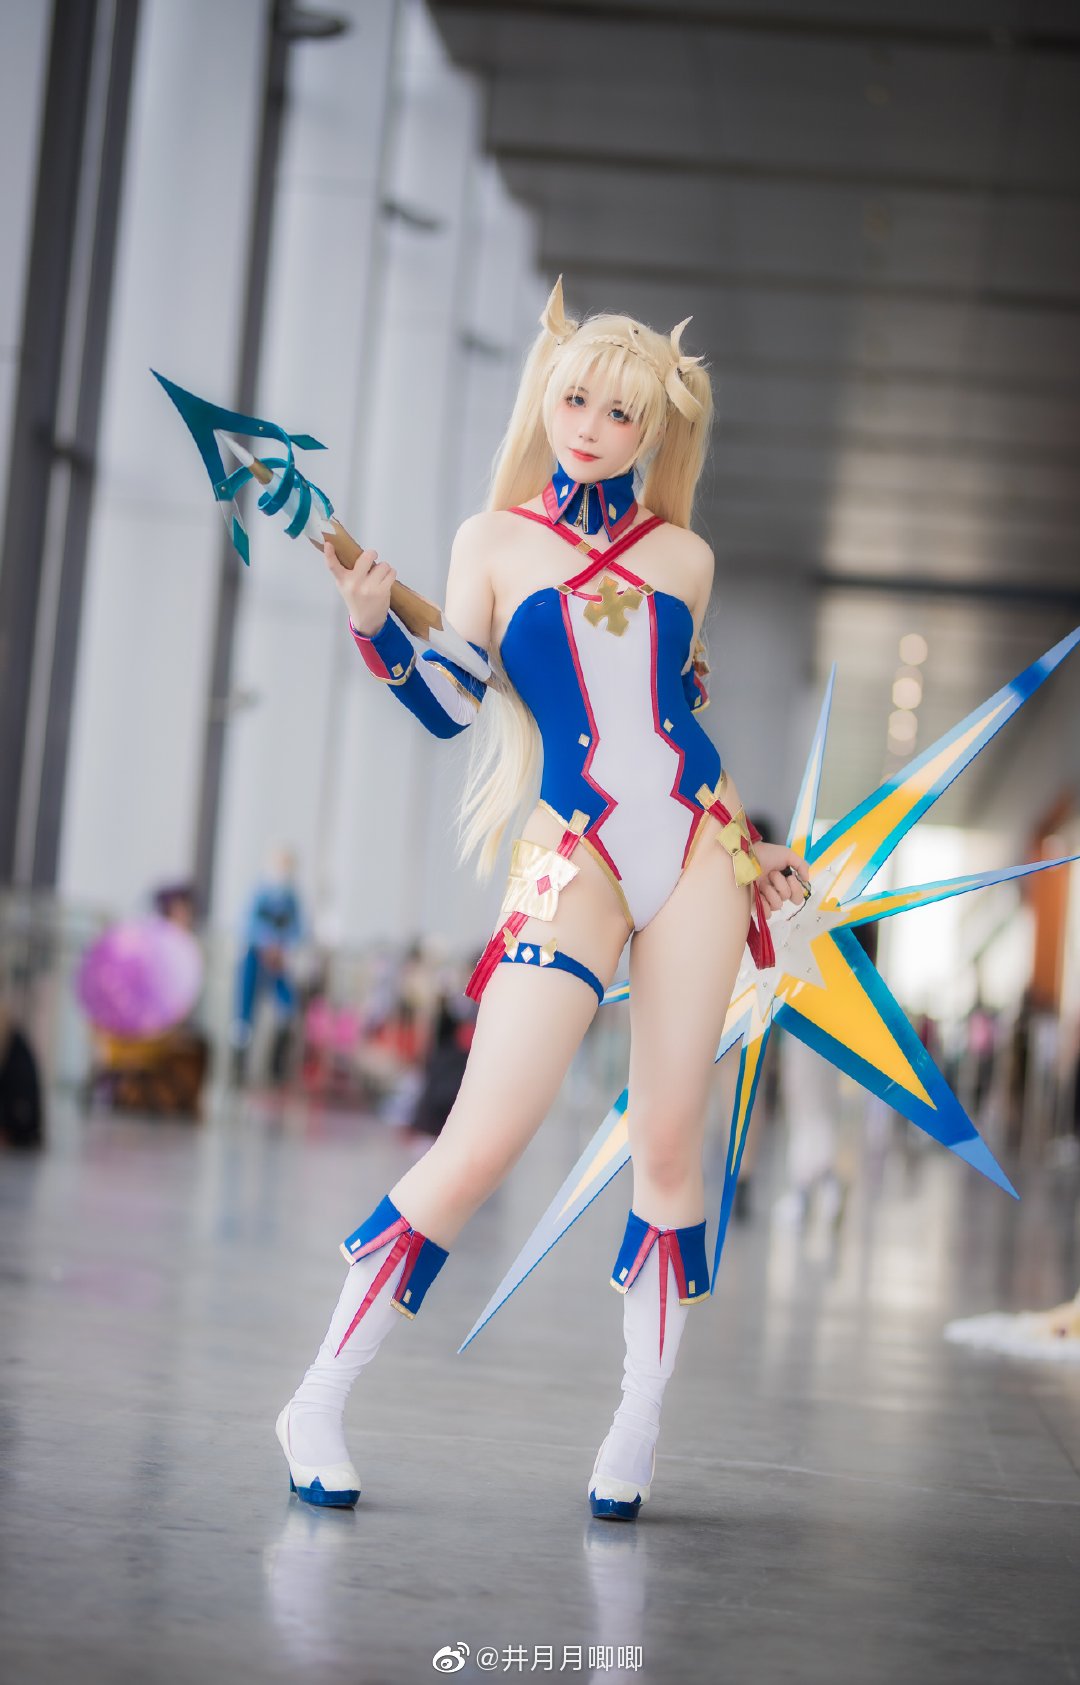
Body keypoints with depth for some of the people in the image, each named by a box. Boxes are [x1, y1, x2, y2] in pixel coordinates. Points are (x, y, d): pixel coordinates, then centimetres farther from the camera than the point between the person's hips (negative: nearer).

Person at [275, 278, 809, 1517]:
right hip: (573, 855, -3)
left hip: (696, 847, 3)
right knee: (485, 1139, -12)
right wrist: (375, 626, -11)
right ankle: (318, 1403, 0)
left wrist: (753, 849, 21)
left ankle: (639, 1424, 16)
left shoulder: (682, 557, 13)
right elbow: (456, 709, 4)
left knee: (668, 1137, 2)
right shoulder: (494, 541, 7)